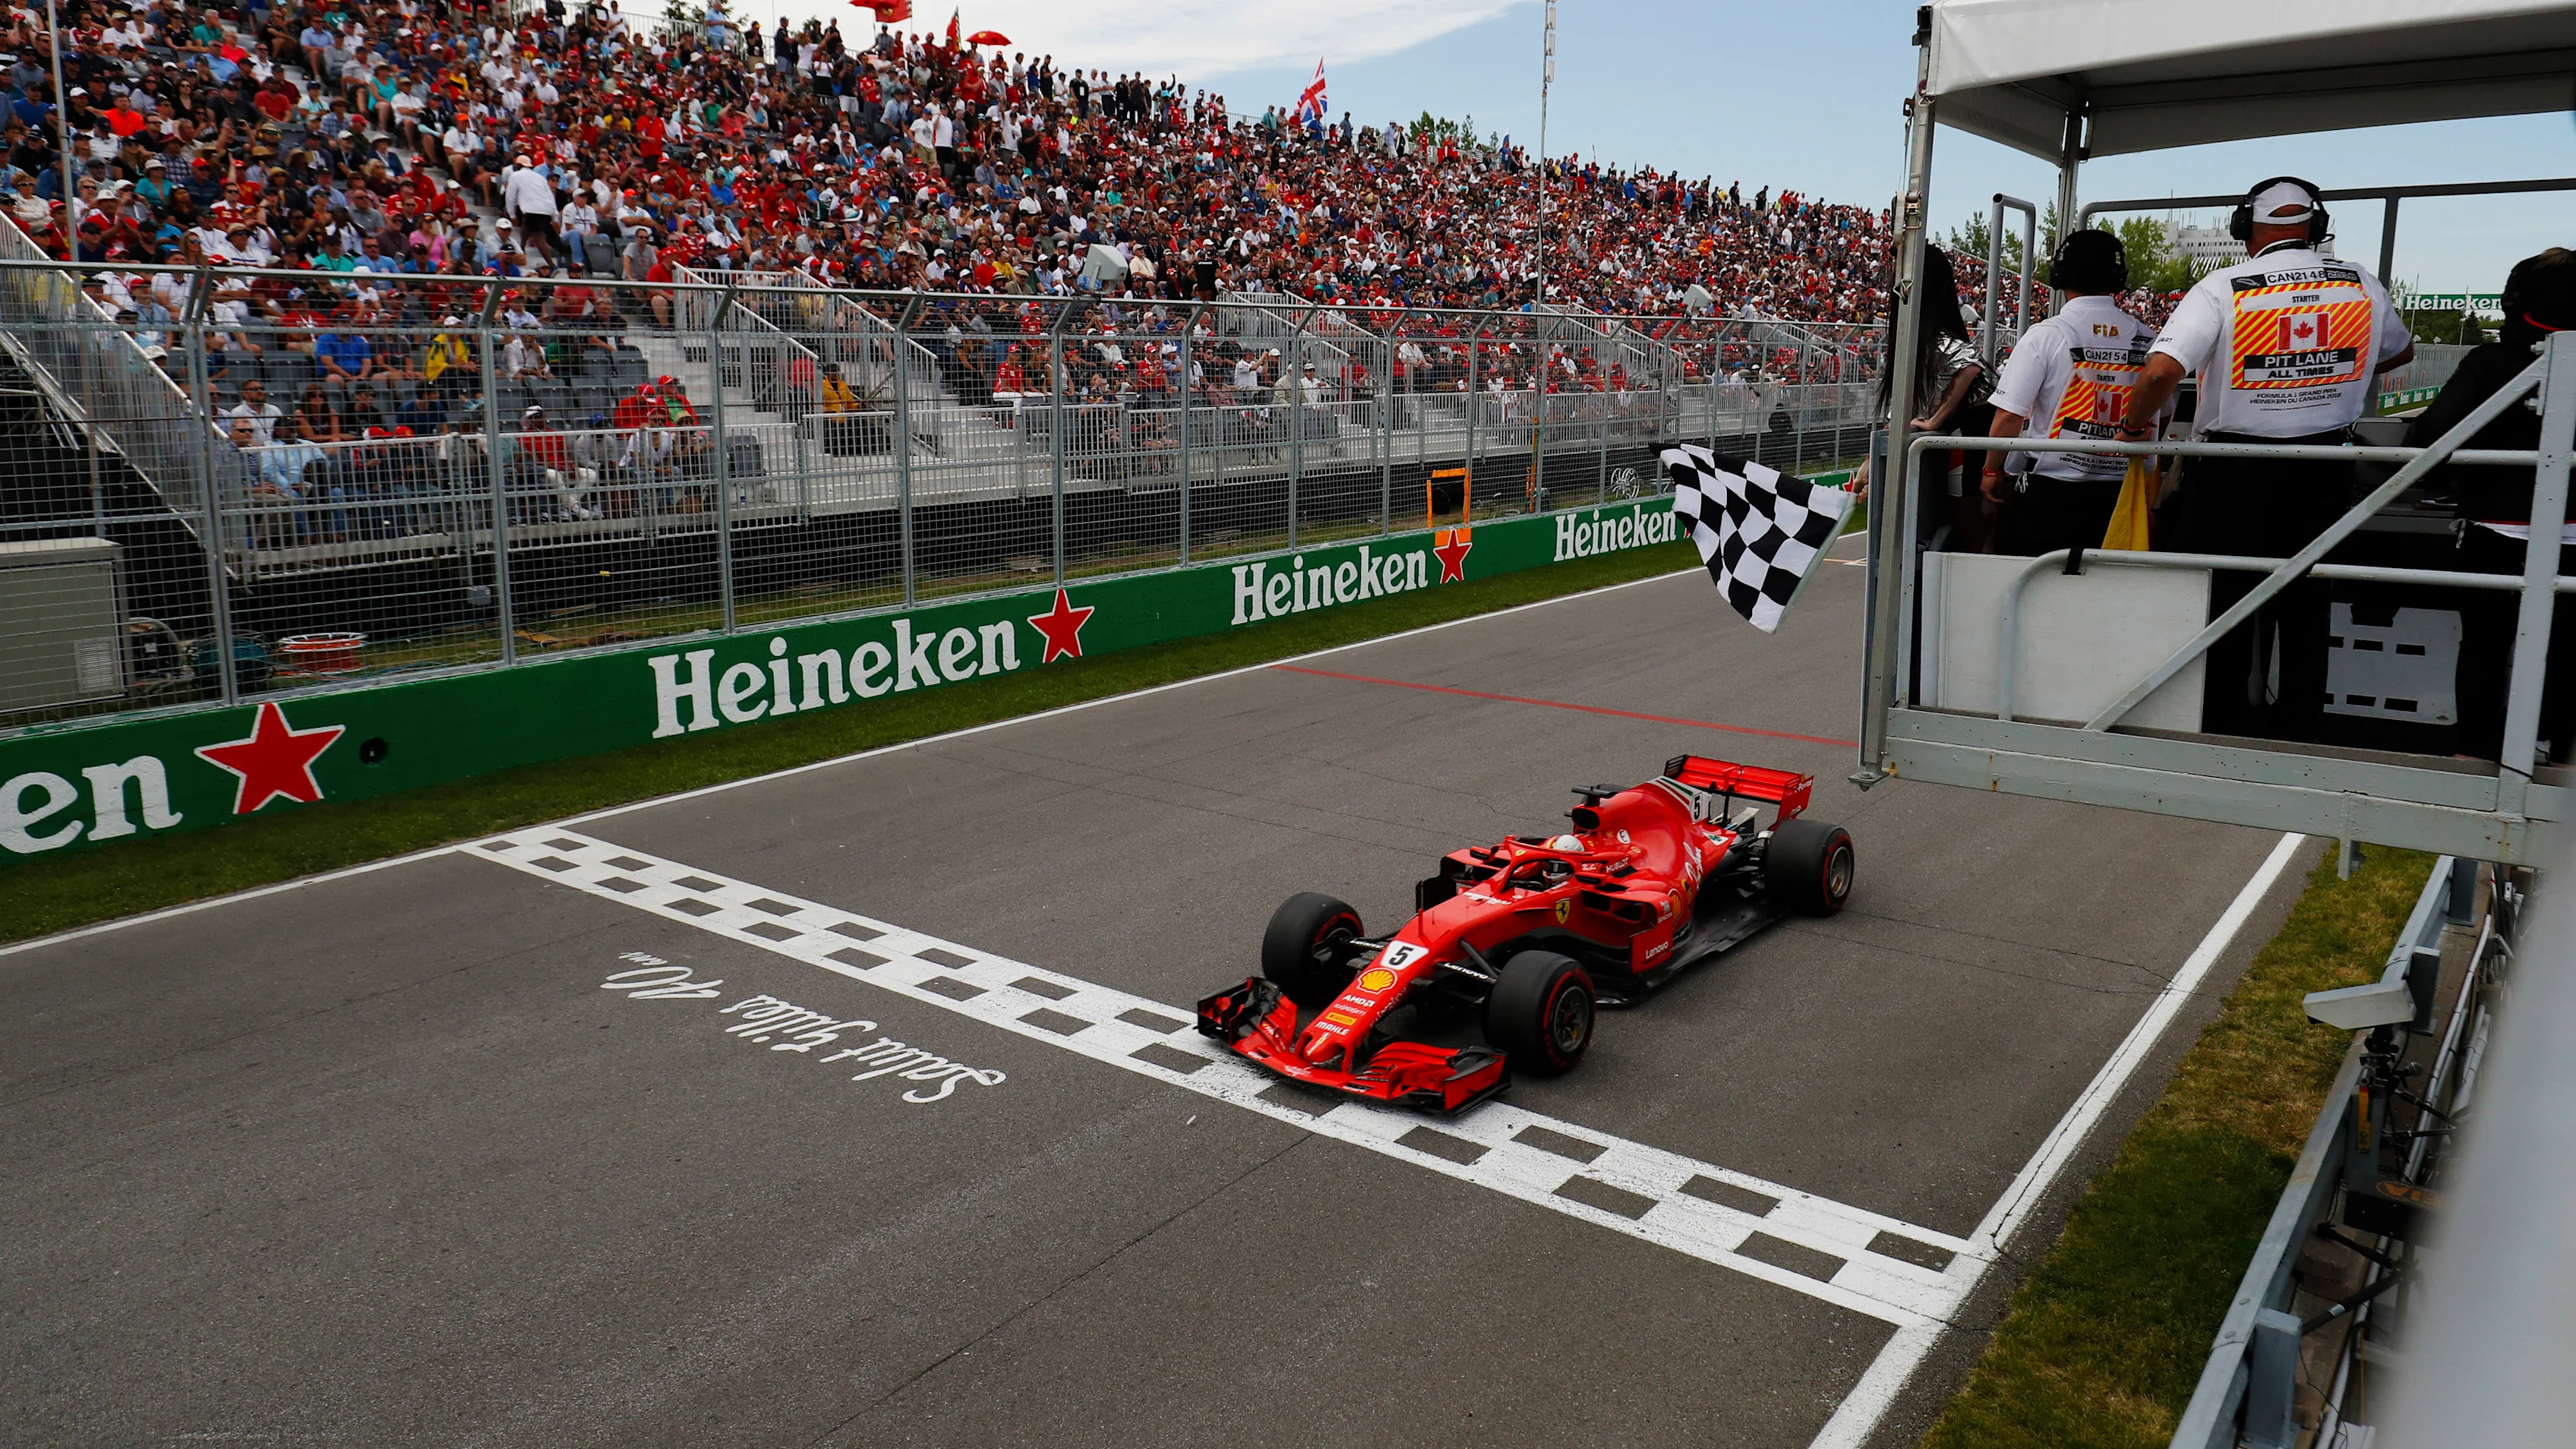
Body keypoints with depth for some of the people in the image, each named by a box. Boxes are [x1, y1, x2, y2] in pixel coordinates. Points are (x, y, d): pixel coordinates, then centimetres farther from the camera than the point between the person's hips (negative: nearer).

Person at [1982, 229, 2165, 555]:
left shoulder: (2045, 335, -9)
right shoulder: (2147, 339, 3)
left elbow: (2009, 415, -12)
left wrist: (1992, 472, 0)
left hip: (2048, 488, -4)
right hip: (2119, 492, 4)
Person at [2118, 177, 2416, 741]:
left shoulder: (2223, 288, -13)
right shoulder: (2362, 286, 2)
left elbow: (2162, 371, -25)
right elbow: (2400, 350, 22)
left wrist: (2134, 427, -8)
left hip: (2234, 470, -4)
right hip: (2323, 471, 4)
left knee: (2222, 600, 7)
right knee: (2304, 604, 15)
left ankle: (2220, 723, 14)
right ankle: (2299, 727, 25)